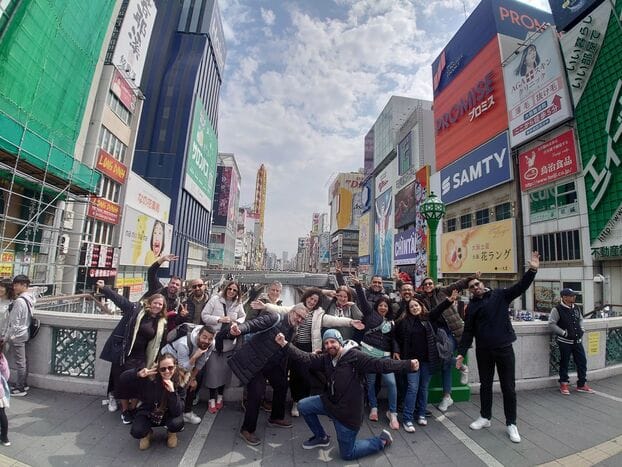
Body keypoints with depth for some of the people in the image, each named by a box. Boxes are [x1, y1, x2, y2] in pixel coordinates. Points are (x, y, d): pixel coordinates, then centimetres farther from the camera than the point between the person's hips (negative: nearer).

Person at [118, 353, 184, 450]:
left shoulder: (179, 383, -25)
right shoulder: (150, 378, -25)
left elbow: (177, 412, -27)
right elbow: (123, 380, -23)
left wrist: (172, 391, -41)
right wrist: (138, 374, -43)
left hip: (168, 415, 0)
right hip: (148, 413, 1)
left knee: (177, 423, -31)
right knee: (136, 432, -27)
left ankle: (171, 433, 8)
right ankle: (148, 433, 11)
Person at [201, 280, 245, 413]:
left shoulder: (238, 304, 2)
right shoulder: (215, 299, -7)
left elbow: (243, 317, 15)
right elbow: (204, 316, -7)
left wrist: (237, 321, -7)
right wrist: (219, 319, -18)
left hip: (229, 342, 3)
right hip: (214, 339, -3)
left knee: (225, 370, 11)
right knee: (213, 370, 1)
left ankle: (219, 397, 31)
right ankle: (212, 399, 18)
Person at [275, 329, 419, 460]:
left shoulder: (355, 357, -23)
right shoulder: (326, 358, -2)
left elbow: (379, 364, -30)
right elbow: (306, 358, -8)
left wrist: (408, 365, -40)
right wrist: (285, 344, -14)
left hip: (348, 410, -6)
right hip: (330, 402, 7)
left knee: (347, 454, 5)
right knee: (303, 406, 5)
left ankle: (382, 440, 25)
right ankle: (321, 437, 29)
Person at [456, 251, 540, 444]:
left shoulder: (500, 295, 2)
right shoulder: (471, 307, 4)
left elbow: (520, 287, -9)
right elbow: (468, 332, 4)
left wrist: (532, 270, -23)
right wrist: (461, 352, 0)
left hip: (504, 348, -2)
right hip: (483, 350, 2)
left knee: (508, 387, 7)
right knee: (485, 385, 14)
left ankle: (511, 424, 21)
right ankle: (485, 417, 30)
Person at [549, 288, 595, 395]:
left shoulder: (576, 308, 6)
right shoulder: (557, 309, -16)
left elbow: (580, 319, 23)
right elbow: (551, 324, -16)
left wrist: (581, 329, 9)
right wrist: (563, 332, -18)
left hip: (577, 340, 6)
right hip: (564, 341, -6)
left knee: (582, 361, 10)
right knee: (564, 363, 5)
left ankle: (582, 384, 26)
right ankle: (563, 384, 19)